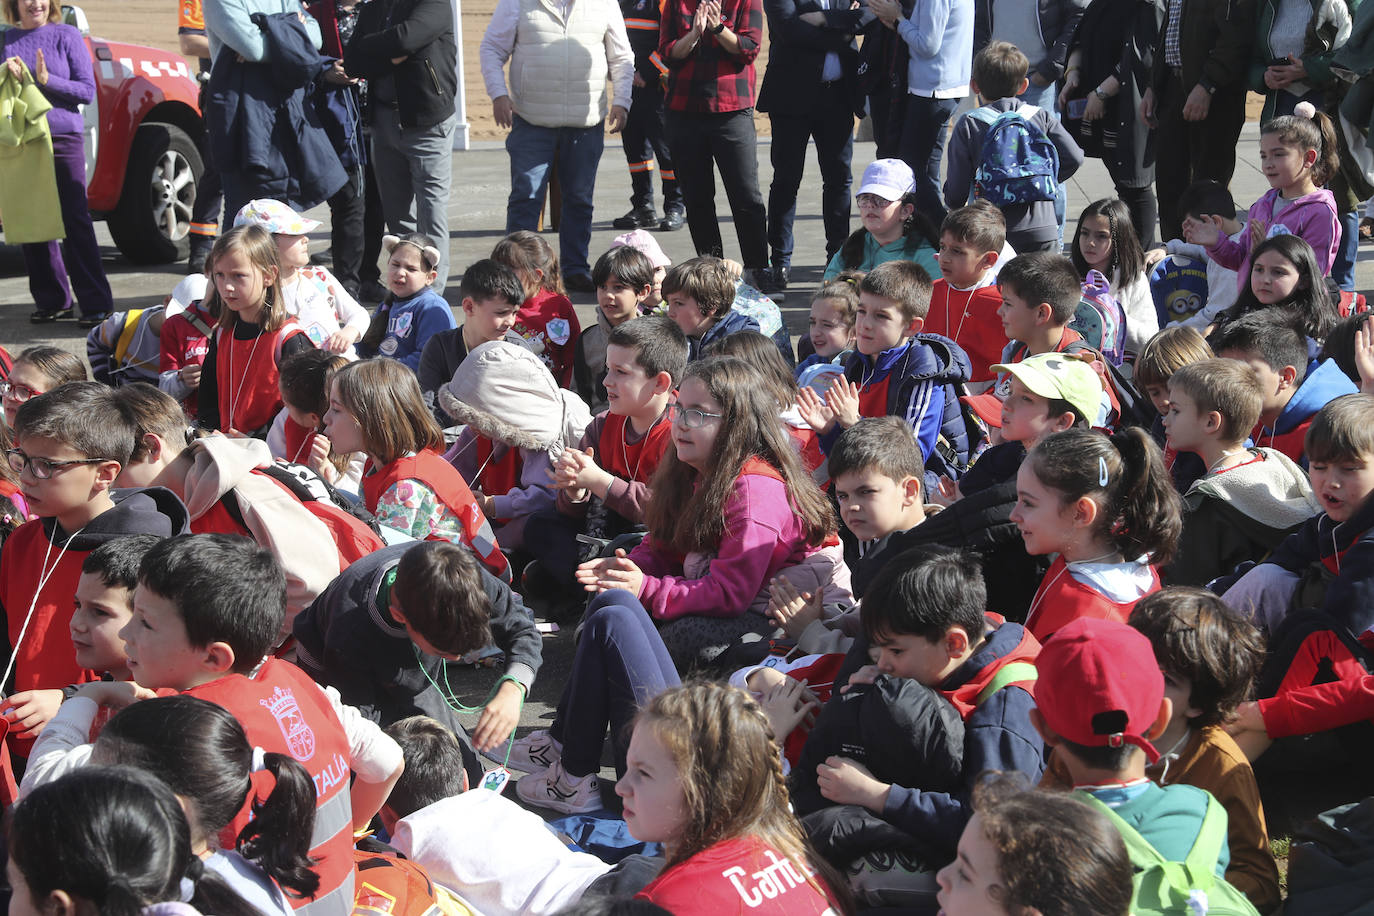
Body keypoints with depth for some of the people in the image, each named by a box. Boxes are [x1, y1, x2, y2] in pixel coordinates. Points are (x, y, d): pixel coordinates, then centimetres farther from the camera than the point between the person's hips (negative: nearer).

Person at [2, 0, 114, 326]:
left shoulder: (66, 35, 1)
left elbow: (88, 91, -2)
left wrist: (47, 80, -16)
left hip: (63, 138, -3)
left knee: (75, 221, -4)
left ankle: (96, 304, -2)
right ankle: (51, 300, 15)